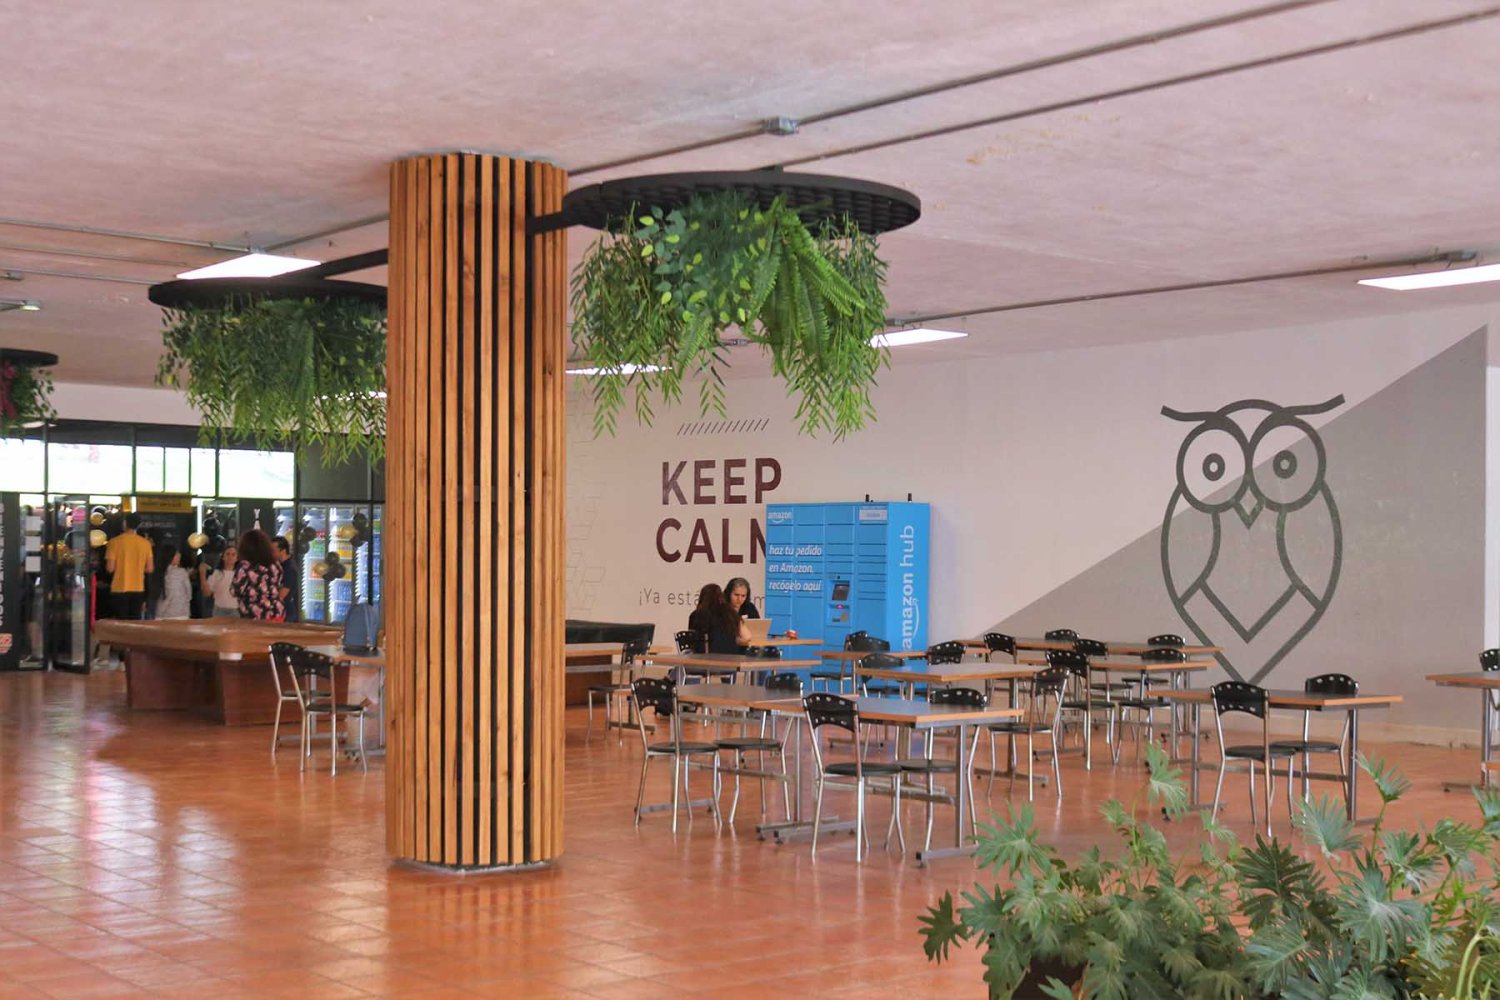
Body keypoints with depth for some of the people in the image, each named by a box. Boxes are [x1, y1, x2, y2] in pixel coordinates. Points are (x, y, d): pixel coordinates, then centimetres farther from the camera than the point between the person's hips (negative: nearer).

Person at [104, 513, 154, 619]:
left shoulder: (115, 542, -7)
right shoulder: (145, 543, 1)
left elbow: (110, 568, -9)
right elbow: (149, 568, 2)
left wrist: (119, 567, 12)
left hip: (119, 589, -2)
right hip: (138, 589, 2)